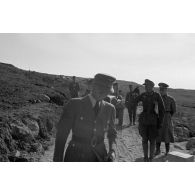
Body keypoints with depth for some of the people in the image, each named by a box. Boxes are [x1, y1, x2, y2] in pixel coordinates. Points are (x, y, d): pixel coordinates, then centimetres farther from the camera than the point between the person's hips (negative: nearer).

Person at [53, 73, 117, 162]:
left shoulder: (110, 109, 2)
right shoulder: (74, 104, -9)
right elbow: (62, 134, -8)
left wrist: (112, 151, -5)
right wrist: (57, 160, -9)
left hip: (99, 157, 3)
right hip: (76, 158, -3)